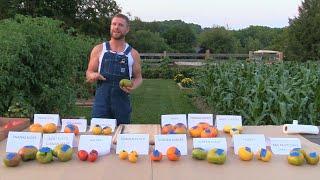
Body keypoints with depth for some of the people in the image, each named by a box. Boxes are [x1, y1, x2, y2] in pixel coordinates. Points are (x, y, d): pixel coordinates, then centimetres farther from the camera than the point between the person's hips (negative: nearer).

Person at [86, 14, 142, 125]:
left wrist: (133, 86, -11)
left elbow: (138, 77, 11)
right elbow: (88, 73, 9)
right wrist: (92, 76, -15)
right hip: (101, 100, -1)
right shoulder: (98, 50, 5)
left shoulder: (133, 54, 5)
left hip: (122, 101, 1)